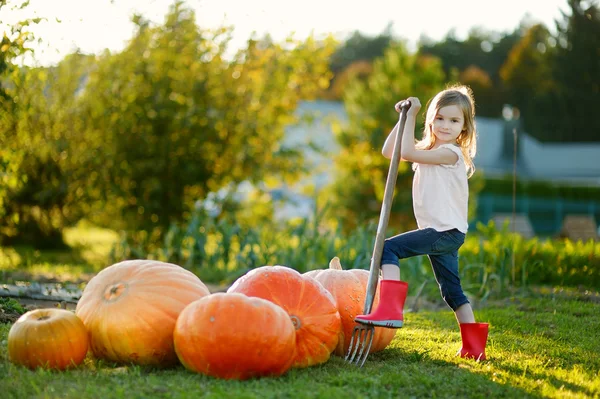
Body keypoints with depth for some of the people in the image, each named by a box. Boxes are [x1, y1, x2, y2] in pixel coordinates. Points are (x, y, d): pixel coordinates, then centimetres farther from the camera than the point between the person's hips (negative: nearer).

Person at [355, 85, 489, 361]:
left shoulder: (451, 152, -13)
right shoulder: (430, 150, 16)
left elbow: (406, 152, -22)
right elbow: (388, 152, 15)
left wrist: (412, 115, -14)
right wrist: (405, 118, 7)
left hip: (446, 232, -10)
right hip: (443, 234, 10)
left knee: (389, 248, -17)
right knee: (451, 290, 14)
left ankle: (389, 309, -26)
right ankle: (474, 346, 20)